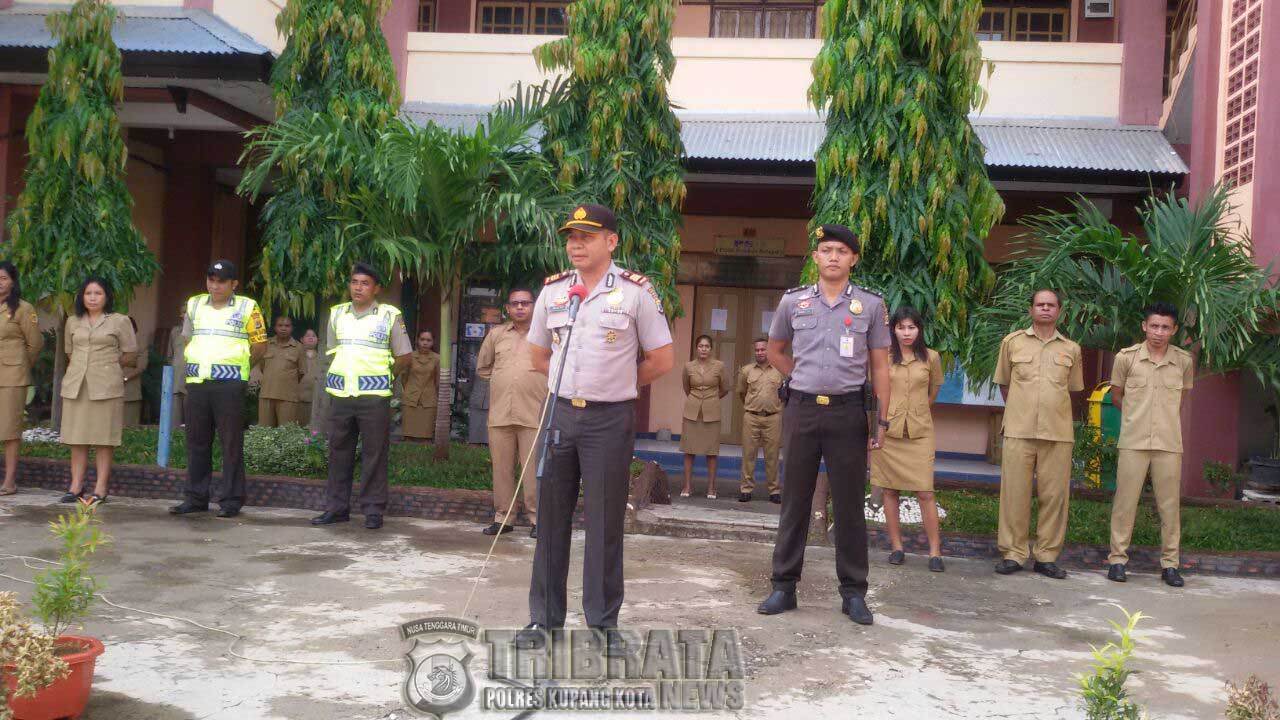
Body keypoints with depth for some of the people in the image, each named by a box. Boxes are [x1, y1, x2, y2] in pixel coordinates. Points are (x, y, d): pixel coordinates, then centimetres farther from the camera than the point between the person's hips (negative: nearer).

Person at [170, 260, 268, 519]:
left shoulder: (247, 307, 0)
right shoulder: (194, 305, 14)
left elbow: (260, 344, 4)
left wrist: (240, 367, 6)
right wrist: (193, 363, 16)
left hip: (229, 383, -5)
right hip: (197, 382, 5)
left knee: (231, 443, -2)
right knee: (196, 441, 9)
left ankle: (231, 500, 4)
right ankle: (196, 498, 18)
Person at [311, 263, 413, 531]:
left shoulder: (389, 315, -1)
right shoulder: (337, 314, 11)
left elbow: (404, 356, 5)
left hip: (374, 396, -4)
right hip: (341, 395, 4)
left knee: (374, 454, -1)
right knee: (338, 452, 8)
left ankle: (373, 510, 6)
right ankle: (336, 507, 16)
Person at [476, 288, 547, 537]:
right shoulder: (496, 334, 15)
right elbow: (482, 367, 24)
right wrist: (504, 381, 15)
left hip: (534, 414, -3)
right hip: (500, 413, 4)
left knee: (533, 469, -3)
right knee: (501, 468, 7)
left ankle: (536, 518, 4)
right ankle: (502, 517, 15)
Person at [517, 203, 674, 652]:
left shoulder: (636, 291, -4)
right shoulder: (552, 290, 8)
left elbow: (662, 360, 0)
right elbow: (538, 355, 19)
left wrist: (619, 383, 6)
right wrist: (574, 383, 12)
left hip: (610, 419, -4)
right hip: (560, 413, 4)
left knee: (605, 522, 1)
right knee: (551, 517, 8)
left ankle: (603, 623, 12)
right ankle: (544, 617, 18)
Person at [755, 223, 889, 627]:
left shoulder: (871, 305, 2)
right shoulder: (793, 302, 5)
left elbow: (879, 367, 4)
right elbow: (775, 352, 20)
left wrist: (882, 420, -1)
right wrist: (805, 379, 10)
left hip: (848, 412, -1)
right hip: (803, 410, 1)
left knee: (849, 504, 4)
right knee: (795, 501, 6)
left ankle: (853, 593, 13)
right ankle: (784, 586, 15)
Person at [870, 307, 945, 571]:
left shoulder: (930, 358, 2)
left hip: (919, 432, 0)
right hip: (887, 429, 0)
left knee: (925, 492, -5)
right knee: (890, 490, 6)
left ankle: (935, 551, 2)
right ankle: (896, 547, 15)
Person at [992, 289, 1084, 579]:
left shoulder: (1071, 349, 11)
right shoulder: (1012, 342, 7)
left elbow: (1072, 388, 21)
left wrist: (1054, 412, 14)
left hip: (1058, 432, 1)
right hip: (1019, 431, -1)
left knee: (1055, 493, 2)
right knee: (1014, 492, -1)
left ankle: (1047, 556, 11)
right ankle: (1013, 553, 8)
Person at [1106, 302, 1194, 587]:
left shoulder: (1184, 360, 1)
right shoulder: (1126, 357, -3)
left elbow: (1182, 398, 17)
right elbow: (1116, 396, 10)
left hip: (1169, 443, 1)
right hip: (1133, 441, -1)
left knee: (1169, 504, 5)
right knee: (1125, 500, 1)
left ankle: (1170, 564, 14)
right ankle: (1118, 559, 10)